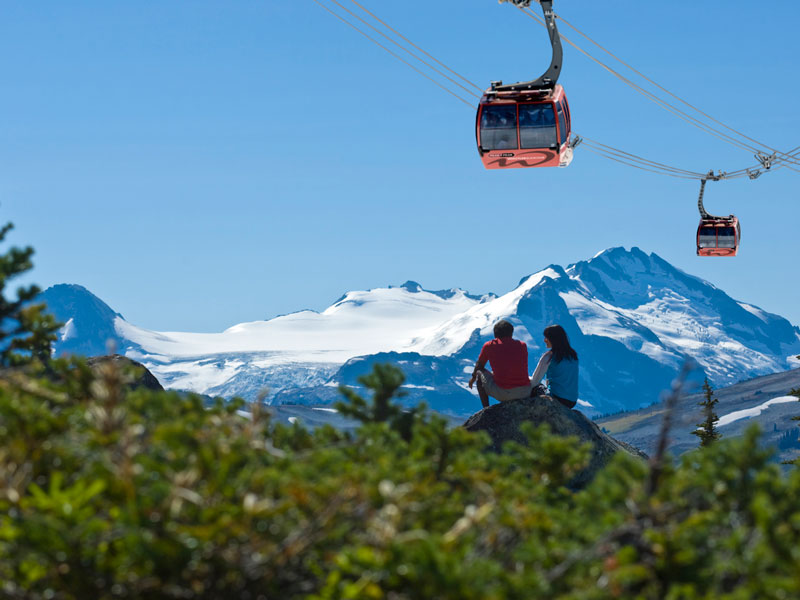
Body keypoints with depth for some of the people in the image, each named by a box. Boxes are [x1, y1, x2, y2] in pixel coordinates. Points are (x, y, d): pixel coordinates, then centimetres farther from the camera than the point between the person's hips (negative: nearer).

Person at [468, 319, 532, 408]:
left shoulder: (489, 345, 6)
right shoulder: (522, 345, 12)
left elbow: (479, 366, 23)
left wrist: (473, 377, 46)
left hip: (503, 393, -3)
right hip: (525, 393, 3)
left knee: (480, 373, 22)